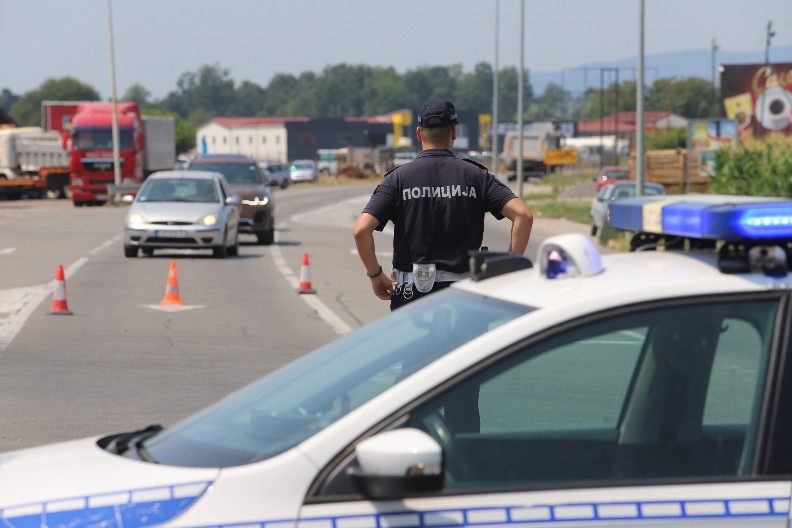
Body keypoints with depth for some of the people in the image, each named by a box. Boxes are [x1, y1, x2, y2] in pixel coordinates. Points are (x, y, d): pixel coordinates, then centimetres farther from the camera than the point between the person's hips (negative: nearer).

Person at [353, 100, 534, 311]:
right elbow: (523, 215, -8)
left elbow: (361, 230, -10)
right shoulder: (476, 175, 3)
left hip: (411, 293, -1)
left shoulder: (399, 177, 0)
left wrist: (375, 275, 2)